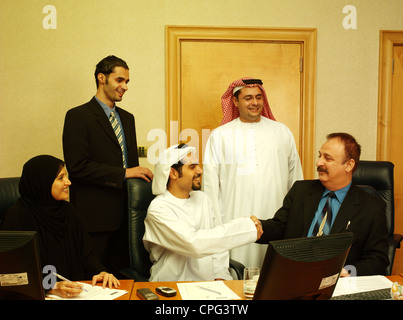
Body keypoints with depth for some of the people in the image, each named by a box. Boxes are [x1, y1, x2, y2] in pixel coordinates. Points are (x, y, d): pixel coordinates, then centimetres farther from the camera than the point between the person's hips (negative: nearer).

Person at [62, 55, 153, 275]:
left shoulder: (127, 118, 15)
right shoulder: (78, 116, -8)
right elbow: (77, 167, -17)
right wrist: (123, 173, -17)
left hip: (124, 213, 6)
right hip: (95, 215, -6)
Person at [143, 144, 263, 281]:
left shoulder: (202, 198, 14)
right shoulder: (158, 208, -12)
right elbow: (194, 243, -24)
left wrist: (221, 274, -3)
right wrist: (246, 227, -21)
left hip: (209, 281, 5)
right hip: (172, 286, -5)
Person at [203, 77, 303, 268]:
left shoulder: (282, 132, 13)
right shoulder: (220, 136, 6)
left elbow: (295, 177, 16)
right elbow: (211, 184, 4)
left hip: (276, 221, 2)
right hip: (235, 223, -2)